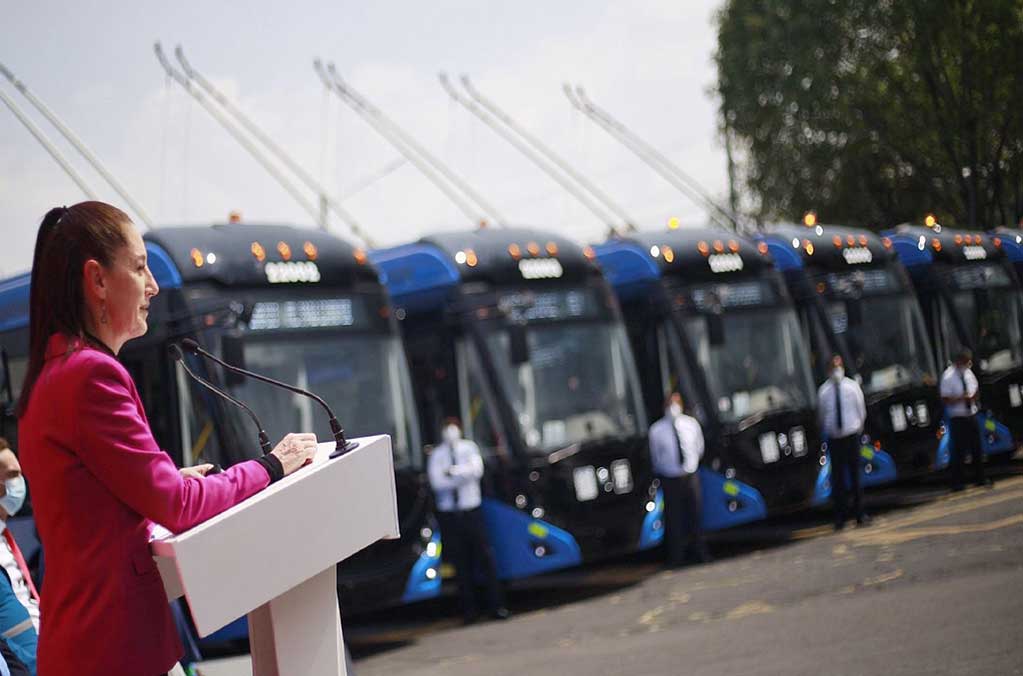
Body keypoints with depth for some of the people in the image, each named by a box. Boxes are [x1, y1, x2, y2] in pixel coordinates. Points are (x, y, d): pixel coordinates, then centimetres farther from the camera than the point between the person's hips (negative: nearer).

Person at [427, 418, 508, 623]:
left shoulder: (469, 448, 5)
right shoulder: (436, 455, 2)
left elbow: (477, 469, -10)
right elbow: (436, 482, -10)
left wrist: (454, 470, -17)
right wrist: (464, 474, -9)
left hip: (471, 510, 0)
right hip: (448, 512, 0)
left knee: (485, 557, -4)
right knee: (461, 562, 3)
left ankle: (497, 606, 0)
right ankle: (470, 609, 10)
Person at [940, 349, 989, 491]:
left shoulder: (968, 372, 5)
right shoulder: (948, 377, -15)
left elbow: (975, 388, 19)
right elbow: (945, 399, -16)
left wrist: (974, 395, -4)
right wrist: (961, 398, -27)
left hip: (971, 414, 6)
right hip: (957, 419, -6)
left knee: (976, 447, 12)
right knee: (959, 450, -3)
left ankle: (980, 478, 25)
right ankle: (956, 482, 8)